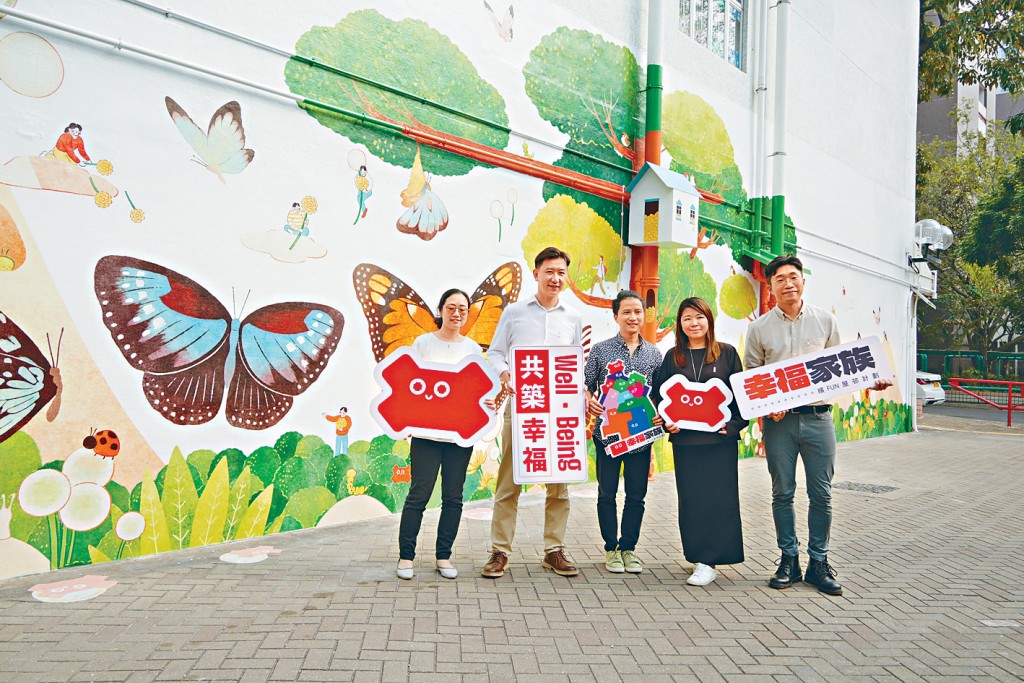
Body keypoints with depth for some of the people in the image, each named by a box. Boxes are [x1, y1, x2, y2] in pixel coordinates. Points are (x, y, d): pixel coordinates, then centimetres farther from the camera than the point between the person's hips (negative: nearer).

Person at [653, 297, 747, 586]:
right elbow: (660, 394, 11)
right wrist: (667, 421, -4)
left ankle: (708, 561, 2)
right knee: (690, 498, 4)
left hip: (720, 438, -2)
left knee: (718, 496, -3)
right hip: (685, 439, 2)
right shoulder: (673, 357, 10)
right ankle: (699, 556, 15)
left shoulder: (726, 353, 5)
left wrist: (733, 424, -8)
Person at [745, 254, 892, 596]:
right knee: (782, 493, 6)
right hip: (778, 419, 0)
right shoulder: (759, 328, 4)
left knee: (821, 494, 3)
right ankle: (789, 560, 19)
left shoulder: (825, 320, 7)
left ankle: (818, 563, 15)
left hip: (818, 417, 1)